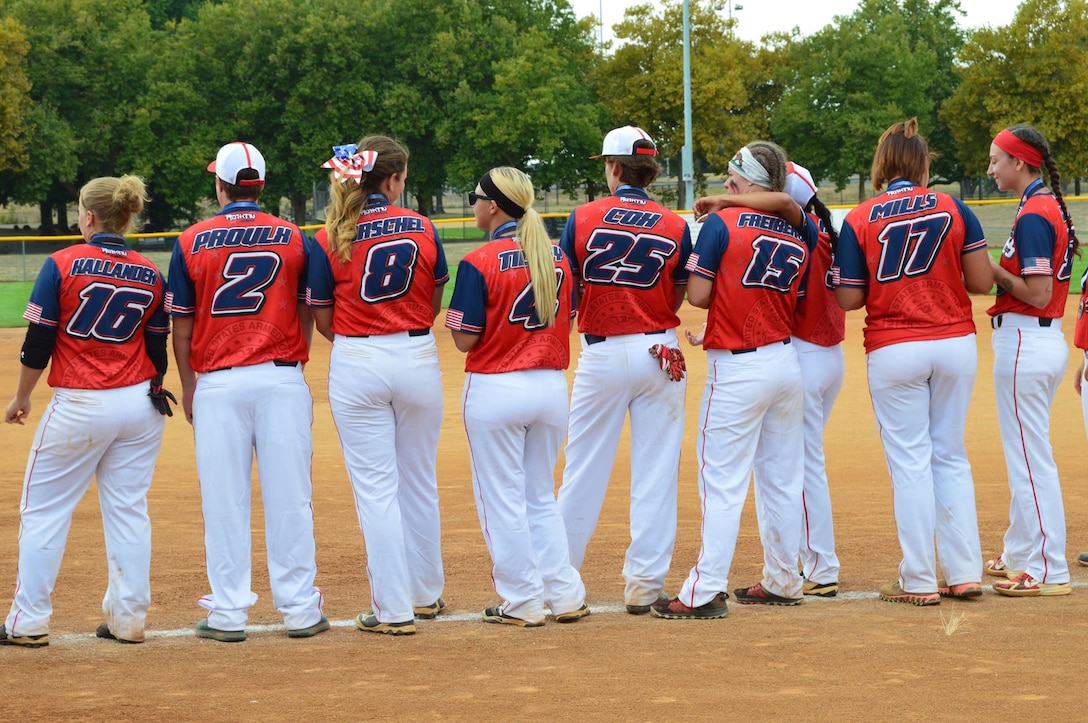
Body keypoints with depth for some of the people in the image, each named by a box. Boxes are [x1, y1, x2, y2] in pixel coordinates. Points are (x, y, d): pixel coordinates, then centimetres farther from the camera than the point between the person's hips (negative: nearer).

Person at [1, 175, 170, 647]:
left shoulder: (62, 265, -9)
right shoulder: (149, 275, 3)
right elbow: (158, 352, 8)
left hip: (79, 408, -4)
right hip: (139, 405, 4)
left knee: (43, 511, 4)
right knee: (128, 511, 10)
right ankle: (128, 619, 11)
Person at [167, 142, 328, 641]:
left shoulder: (191, 243, -1)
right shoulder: (294, 238, 2)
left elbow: (182, 325, 1)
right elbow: (306, 316, 6)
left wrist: (188, 387, 11)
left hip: (218, 383, -1)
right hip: (282, 379, 1)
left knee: (223, 499, 3)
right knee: (288, 496, 4)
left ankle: (227, 614, 4)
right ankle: (299, 609, 6)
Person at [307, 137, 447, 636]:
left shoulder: (330, 240, -8)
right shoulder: (422, 229, -3)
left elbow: (324, 322, -3)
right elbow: (435, 305, 7)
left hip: (357, 367, -2)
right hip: (419, 360, 2)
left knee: (375, 488, 2)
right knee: (420, 483, 17)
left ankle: (393, 609, 1)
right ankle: (426, 594, 29)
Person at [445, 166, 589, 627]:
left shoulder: (480, 263, -14)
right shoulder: (558, 258, 4)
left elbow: (465, 339, -12)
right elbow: (566, 321, 11)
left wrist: (457, 312, 5)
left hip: (496, 390, -6)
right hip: (551, 387, 6)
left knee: (502, 502, 5)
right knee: (541, 497, 18)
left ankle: (523, 602, 8)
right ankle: (565, 596, 16)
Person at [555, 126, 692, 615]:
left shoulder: (584, 218, -6)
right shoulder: (675, 227, -1)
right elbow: (676, 300, 2)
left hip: (602, 353, -1)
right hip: (659, 352, 1)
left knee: (583, 470, 7)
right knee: (655, 472, 5)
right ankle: (645, 583, 6)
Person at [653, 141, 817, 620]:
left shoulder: (722, 224, -10)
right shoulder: (800, 234, 7)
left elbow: (698, 295, -12)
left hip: (738, 369, -6)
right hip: (787, 362, 6)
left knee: (723, 481, -6)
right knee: (782, 478, 13)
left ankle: (705, 592, -8)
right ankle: (782, 582, 21)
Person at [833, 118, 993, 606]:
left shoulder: (858, 221, -4)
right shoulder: (955, 210, -1)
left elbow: (849, 299, -5)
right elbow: (982, 281, -2)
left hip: (893, 351, -2)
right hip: (956, 345, 2)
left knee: (910, 463, 3)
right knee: (951, 457, 13)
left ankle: (919, 582, 3)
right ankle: (964, 574, 12)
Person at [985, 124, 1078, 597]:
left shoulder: (1033, 215, -17)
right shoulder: (1051, 207, 14)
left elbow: (1037, 294, -21)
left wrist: (992, 270, -11)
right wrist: (997, 271, 9)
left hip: (1025, 341, -11)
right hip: (1046, 340, 11)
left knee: (1029, 457, -7)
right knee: (1028, 455, 19)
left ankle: (1048, 572, -5)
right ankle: (1021, 555, 28)